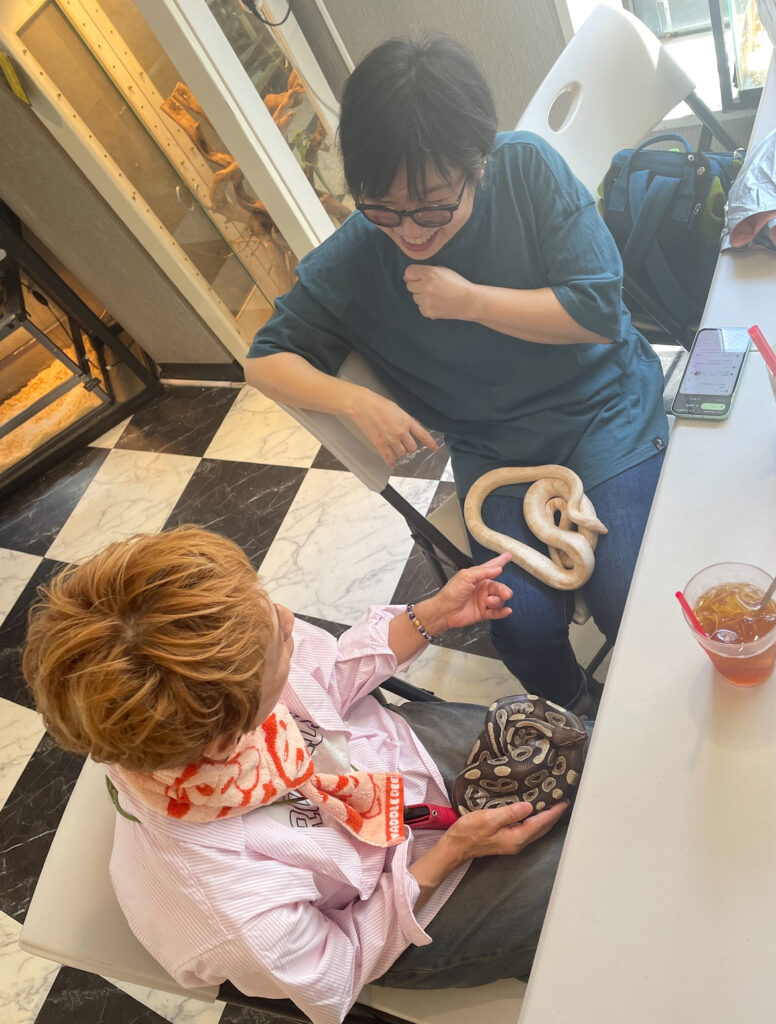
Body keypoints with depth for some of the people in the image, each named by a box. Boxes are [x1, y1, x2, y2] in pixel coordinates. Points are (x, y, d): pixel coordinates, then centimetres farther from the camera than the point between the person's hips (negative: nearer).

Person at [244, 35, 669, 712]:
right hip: (493, 447, 1)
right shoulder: (352, 260, -12)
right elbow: (265, 360, -3)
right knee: (527, 626, -15)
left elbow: (600, 310, -14)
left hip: (603, 405, 0)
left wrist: (469, 300, -20)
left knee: (628, 603, -16)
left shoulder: (528, 167, -13)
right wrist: (359, 401, -20)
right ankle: (571, 715, 23)